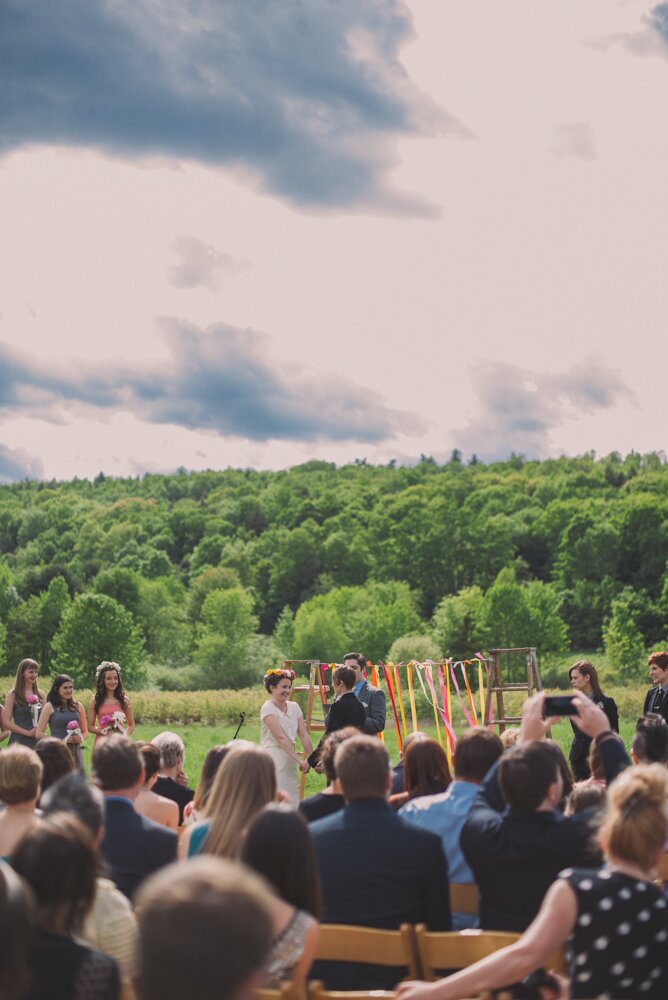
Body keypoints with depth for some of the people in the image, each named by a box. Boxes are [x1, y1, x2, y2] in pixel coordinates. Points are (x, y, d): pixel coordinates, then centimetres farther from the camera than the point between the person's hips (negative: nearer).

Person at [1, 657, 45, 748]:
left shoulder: (41, 695, 10)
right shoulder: (13, 695, 0)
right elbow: (6, 722, -5)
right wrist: (28, 732, -11)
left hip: (37, 742, 3)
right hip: (18, 741, -3)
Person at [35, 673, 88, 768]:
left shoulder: (78, 706, 13)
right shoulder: (50, 707, 2)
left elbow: (85, 731, 21)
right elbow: (39, 734, -1)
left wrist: (81, 738, -2)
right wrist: (60, 741, -11)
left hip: (75, 752, 3)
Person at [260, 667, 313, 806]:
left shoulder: (294, 707, 10)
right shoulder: (268, 708, -11)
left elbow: (303, 735, 6)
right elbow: (280, 737, -19)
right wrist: (299, 760, -23)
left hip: (289, 760, 7)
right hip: (273, 758, -7)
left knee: (292, 799, 6)